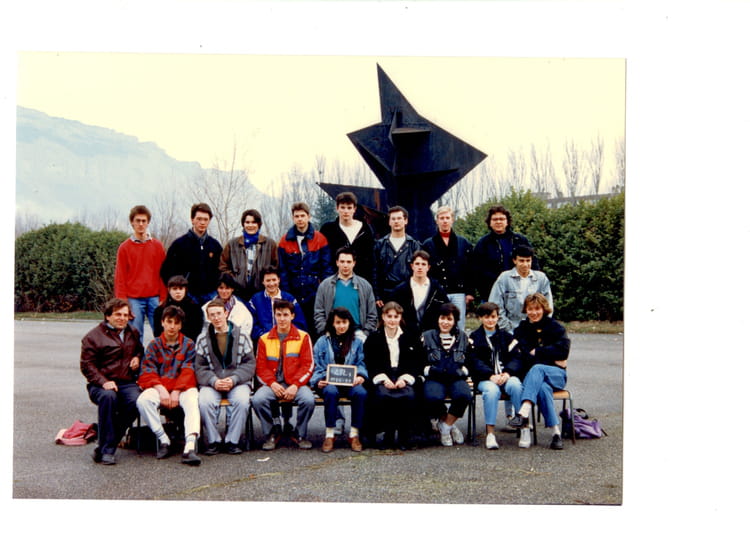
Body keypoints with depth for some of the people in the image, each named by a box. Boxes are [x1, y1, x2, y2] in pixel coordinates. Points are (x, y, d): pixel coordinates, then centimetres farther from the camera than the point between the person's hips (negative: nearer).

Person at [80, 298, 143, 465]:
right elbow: (87, 365, -2)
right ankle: (106, 450, -30)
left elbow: (140, 349, 39)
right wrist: (103, 382, -18)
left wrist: (137, 358, 14)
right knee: (108, 396, -39)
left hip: (127, 383, 4)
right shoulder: (93, 336, 3)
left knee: (136, 401, -31)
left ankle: (103, 445, -21)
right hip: (101, 384, -3)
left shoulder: (133, 333, 20)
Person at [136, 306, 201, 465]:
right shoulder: (154, 345, 13)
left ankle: (190, 446, -47)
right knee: (143, 400, -31)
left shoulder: (188, 344, 12)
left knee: (192, 400, -35)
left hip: (183, 387, -1)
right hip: (158, 386, 1)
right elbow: (147, 373, 3)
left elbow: (188, 372, 1)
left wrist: (176, 392, -15)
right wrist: (161, 389, -16)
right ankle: (163, 439, -20)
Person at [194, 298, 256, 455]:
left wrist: (233, 379, -13)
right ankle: (213, 441, -13)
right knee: (204, 401, -31)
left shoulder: (242, 335, 7)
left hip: (237, 382, -1)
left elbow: (249, 363, 2)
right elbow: (200, 367, 4)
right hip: (211, 383, 1)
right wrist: (214, 381, -15)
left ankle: (232, 441, -16)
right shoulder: (203, 339, 10)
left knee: (241, 400, -32)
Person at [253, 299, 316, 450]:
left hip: (295, 384, -1)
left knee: (309, 400, -30)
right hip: (272, 384, 1)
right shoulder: (264, 339, 11)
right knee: (259, 399, -29)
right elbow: (261, 367, 6)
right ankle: (271, 434, -4)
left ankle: (300, 434, -3)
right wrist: (272, 384, -12)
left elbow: (307, 365, 0)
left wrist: (295, 385, -14)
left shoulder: (303, 337, 6)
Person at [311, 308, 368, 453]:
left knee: (361, 392, -33)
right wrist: (319, 381, -12)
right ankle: (329, 434, -28)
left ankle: (354, 434, -21)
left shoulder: (357, 342, 18)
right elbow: (316, 366, 7)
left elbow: (361, 364, 10)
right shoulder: (322, 342, 13)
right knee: (331, 391, -38)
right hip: (328, 383, -1)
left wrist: (360, 377, -12)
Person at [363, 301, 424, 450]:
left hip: (405, 378, 0)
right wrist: (383, 379, -12)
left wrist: (405, 378, -9)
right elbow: (370, 365, 5)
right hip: (382, 378, 0)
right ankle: (388, 434, -16)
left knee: (409, 396, -32)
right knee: (382, 396, -34)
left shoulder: (411, 337, 13)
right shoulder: (373, 339, 12)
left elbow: (418, 362, 7)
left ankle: (405, 437, -17)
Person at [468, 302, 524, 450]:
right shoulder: (474, 337, 13)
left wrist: (507, 373, -15)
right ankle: (490, 432, -32)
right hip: (485, 378, -1)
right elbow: (475, 361, -1)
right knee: (492, 390, -36)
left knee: (515, 385, -34)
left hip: (507, 375, 2)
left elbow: (516, 358, 6)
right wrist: (491, 375, -17)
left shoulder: (506, 336, 19)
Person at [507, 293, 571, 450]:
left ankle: (523, 413, -55)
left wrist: (536, 352, -5)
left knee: (537, 369, -36)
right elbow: (520, 356, -3)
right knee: (543, 388, -36)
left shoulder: (555, 327, 9)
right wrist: (551, 358, -11)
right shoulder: (521, 329, 12)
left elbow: (563, 350, -6)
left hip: (556, 374, -1)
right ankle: (556, 433, -41)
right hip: (532, 375, 1)